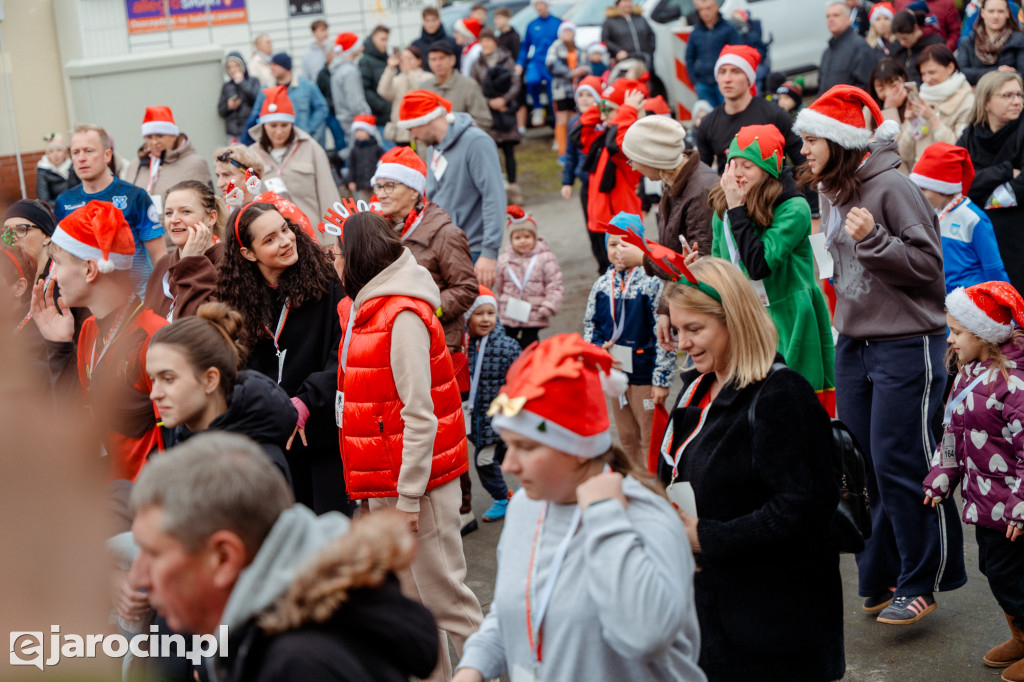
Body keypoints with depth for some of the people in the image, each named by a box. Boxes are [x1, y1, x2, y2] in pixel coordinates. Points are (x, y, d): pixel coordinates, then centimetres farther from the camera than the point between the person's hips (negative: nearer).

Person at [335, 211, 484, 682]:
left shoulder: (403, 316, -17)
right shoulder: (365, 309, 12)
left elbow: (419, 415, -20)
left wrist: (408, 497, -19)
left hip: (416, 483, -9)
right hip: (381, 485, 9)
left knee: (442, 595, -2)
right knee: (406, 599, 16)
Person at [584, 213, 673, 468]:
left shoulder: (652, 283, -13)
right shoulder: (602, 284, 4)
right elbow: (589, 324, 16)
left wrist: (662, 379, -15)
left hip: (644, 374, -6)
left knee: (650, 440, 2)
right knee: (627, 438, 17)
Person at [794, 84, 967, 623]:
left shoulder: (890, 186, -14)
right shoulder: (830, 191, 10)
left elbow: (929, 263, -15)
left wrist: (874, 238, -25)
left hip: (906, 346, -8)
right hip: (853, 345, 8)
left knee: (899, 465, -5)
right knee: (861, 469, 10)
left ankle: (920, 580, 9)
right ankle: (879, 578, 21)